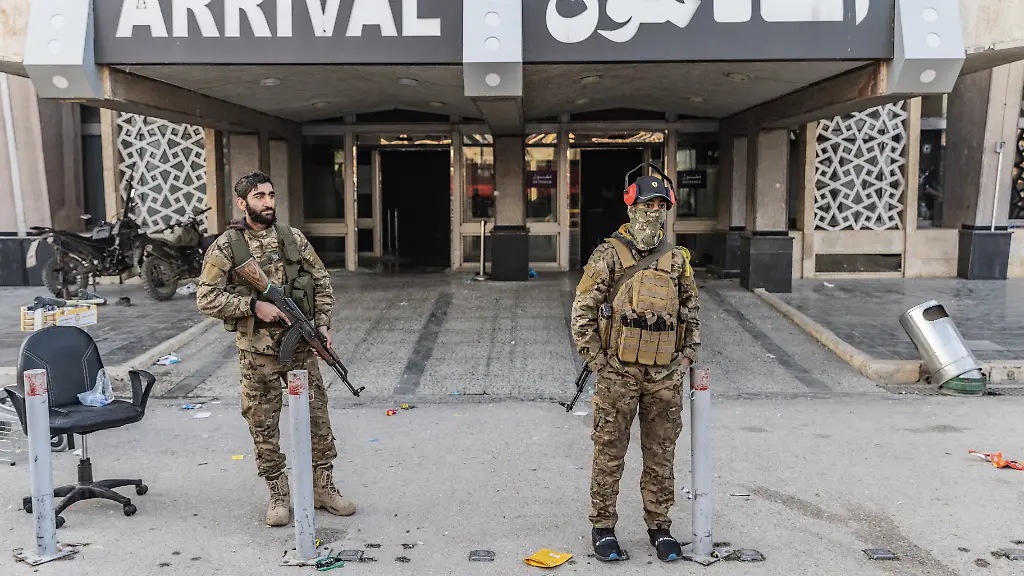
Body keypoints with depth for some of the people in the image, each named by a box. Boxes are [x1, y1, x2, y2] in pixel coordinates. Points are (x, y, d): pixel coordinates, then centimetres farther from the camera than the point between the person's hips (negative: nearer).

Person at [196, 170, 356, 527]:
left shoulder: (293, 238, 4)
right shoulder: (226, 247, -6)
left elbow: (321, 281, 10)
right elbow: (206, 298, -9)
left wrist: (323, 323, -1)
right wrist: (253, 306, -18)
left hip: (301, 347, 3)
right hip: (257, 353, -3)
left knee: (317, 419, 9)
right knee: (264, 428, 6)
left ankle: (323, 489, 23)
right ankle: (279, 497, 21)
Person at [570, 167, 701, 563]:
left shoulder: (677, 259, 9)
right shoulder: (609, 255, -4)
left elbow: (691, 314, 18)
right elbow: (582, 311, -4)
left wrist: (687, 357, 9)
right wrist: (596, 361, -7)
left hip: (665, 375, 4)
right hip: (618, 372, -3)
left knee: (661, 456, 11)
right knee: (609, 453, 5)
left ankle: (659, 526, 25)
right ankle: (603, 527, 18)